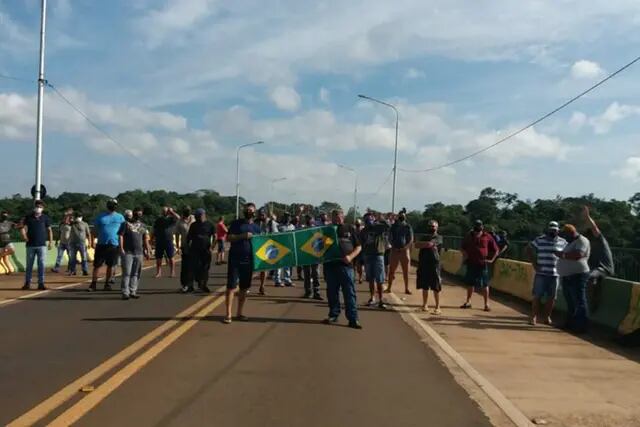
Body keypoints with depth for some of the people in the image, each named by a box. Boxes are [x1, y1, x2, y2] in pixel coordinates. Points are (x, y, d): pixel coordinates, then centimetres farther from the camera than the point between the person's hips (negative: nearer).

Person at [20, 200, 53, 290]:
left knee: (41, 264, -1)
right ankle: (27, 283, 16)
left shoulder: (45, 217, 5)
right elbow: (23, 228, 4)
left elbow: (49, 230, 7)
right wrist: (25, 237, -11)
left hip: (42, 245, -1)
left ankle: (41, 283, 4)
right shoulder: (28, 217, 5)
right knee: (29, 264, 7)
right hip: (30, 245, 1)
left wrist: (50, 242, 3)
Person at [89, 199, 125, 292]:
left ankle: (107, 284, 18)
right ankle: (93, 284, 6)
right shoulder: (100, 217, 7)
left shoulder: (120, 217, 8)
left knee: (111, 266, 7)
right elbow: (95, 230, 11)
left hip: (114, 245, 1)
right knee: (97, 265, 0)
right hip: (101, 245, 0)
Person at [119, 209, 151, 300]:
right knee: (126, 273, -5)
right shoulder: (126, 224, 3)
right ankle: (125, 293, -4)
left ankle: (133, 292, 10)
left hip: (139, 252, 5)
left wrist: (148, 251, 12)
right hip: (128, 252, -5)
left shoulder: (143, 226, 18)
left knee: (136, 274, 5)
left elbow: (145, 239, 18)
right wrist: (121, 248, -13)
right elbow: (121, 236, -3)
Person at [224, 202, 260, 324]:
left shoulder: (256, 227, 12)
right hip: (235, 259, -4)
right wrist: (243, 236, -19)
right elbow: (229, 238, -7)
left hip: (248, 260, 4)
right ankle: (228, 314, -2)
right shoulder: (236, 223, 1)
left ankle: (240, 313, 19)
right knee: (231, 286, -5)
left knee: (244, 288, 9)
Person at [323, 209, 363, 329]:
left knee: (350, 292, -3)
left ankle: (353, 319, -1)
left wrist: (350, 256, -9)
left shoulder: (350, 229, 8)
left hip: (346, 265, -2)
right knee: (332, 292, 9)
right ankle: (333, 315, 22)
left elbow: (359, 246, 6)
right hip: (330, 264, 2)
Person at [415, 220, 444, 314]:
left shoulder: (438, 238, -1)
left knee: (436, 287, -3)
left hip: (434, 264, -6)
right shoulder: (425, 237, 18)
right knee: (424, 286, 10)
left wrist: (421, 244, -2)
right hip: (423, 264, 6)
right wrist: (426, 245, -10)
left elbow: (429, 244, -18)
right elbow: (416, 245, 3)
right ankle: (425, 305, 20)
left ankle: (437, 307, 3)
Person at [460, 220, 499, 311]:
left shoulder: (487, 237, -5)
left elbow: (496, 250, 3)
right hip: (471, 263, 3)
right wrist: (465, 257, 8)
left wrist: (491, 260, -1)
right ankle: (468, 302, 23)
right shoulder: (469, 236, 4)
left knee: (484, 284, 0)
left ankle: (486, 304, 8)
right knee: (470, 283, 12)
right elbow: (463, 248, 20)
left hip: (482, 264, -3)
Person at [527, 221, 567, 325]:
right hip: (541, 273, -2)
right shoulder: (539, 240, 1)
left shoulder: (563, 242, 6)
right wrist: (534, 263, 0)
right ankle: (533, 317, 5)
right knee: (537, 295, -1)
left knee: (551, 297, 7)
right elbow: (529, 249, 6)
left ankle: (547, 317, 19)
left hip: (555, 274, 2)